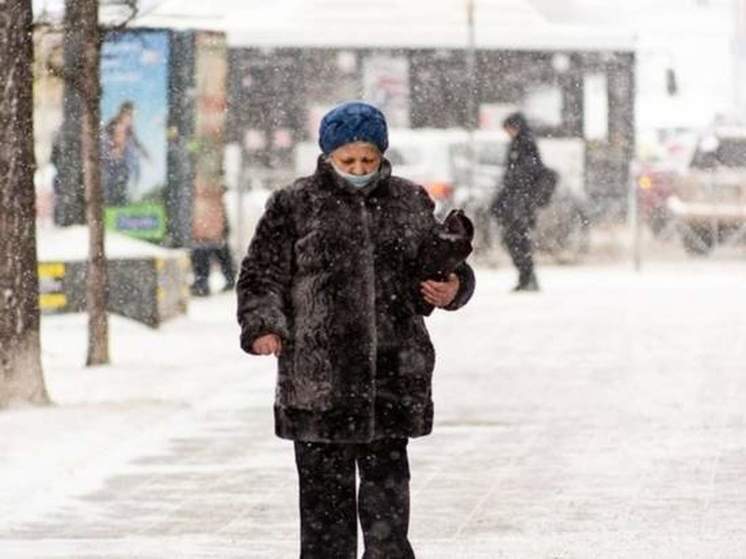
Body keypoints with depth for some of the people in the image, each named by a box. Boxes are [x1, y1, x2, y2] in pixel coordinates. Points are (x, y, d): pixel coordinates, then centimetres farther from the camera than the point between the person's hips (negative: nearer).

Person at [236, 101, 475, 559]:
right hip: (318, 375, -2)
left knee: (388, 477, 8)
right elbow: (262, 276, 2)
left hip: (394, 372, 2)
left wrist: (451, 288, -4)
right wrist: (263, 326, -14)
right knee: (325, 485, 2)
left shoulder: (410, 203, 9)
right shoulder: (295, 206, 1)